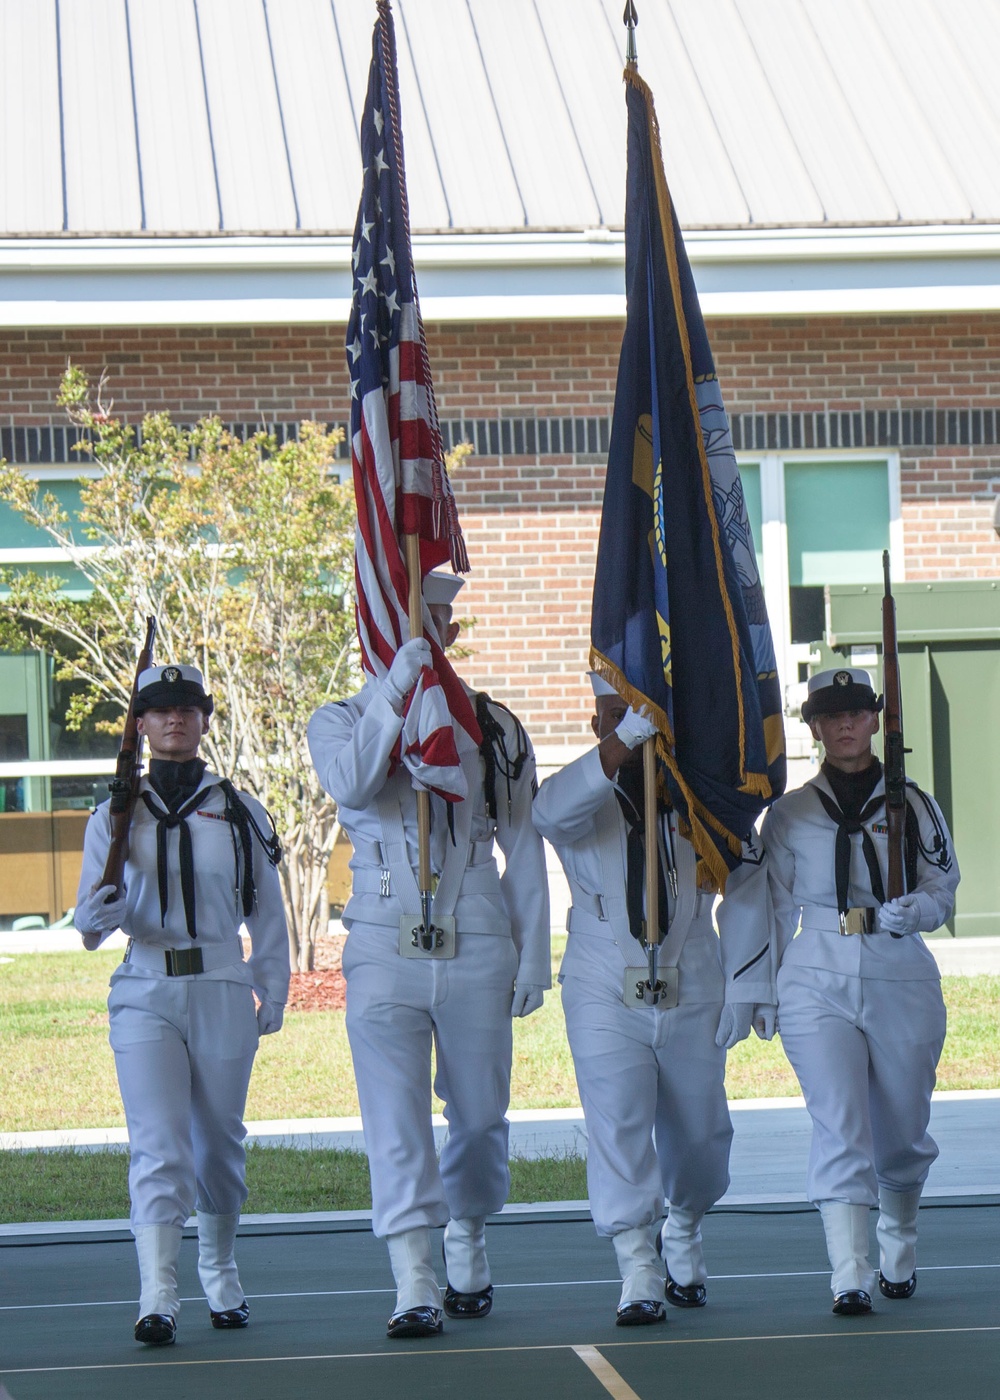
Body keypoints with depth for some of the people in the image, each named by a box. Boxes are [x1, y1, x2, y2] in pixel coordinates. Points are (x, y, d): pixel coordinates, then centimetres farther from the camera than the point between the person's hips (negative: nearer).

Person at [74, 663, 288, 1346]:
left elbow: (267, 914, 12)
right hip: (145, 994, -1)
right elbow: (90, 923, 4)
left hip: (223, 991, 1)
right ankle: (158, 1298, -21)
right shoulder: (116, 815, 6)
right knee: (159, 1144, -13)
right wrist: (101, 912, -19)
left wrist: (274, 994, 7)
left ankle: (221, 1273, 33)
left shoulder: (241, 812, 7)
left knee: (219, 1142, 11)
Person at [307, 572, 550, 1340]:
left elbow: (525, 848, 11)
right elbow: (352, 787, -20)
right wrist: (400, 679, -23)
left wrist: (533, 956, 6)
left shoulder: (493, 727, 9)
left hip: (477, 950, 2)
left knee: (480, 1116, 10)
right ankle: (415, 1284, -14)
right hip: (386, 951, -2)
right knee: (397, 1120, -11)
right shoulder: (341, 721, 4)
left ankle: (467, 1245, 33)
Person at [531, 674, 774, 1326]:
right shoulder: (586, 796, -2)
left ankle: (683, 1234, 37)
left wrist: (747, 987, 2)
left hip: (692, 992, 2)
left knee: (699, 1132, 9)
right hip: (605, 994, -2)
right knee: (619, 1124, -14)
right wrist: (621, 745, -41)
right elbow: (552, 812, -28)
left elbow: (747, 889, 7)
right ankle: (639, 1272, -14)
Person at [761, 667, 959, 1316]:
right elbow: (775, 909, 12)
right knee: (840, 1128, -15)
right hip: (817, 983, -1)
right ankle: (850, 1277, -21)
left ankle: (899, 1247, 36)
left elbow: (943, 891, 7)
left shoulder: (915, 805, 8)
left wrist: (912, 909, -14)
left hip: (904, 980, 1)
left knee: (902, 1133, 9)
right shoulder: (789, 814, 9)